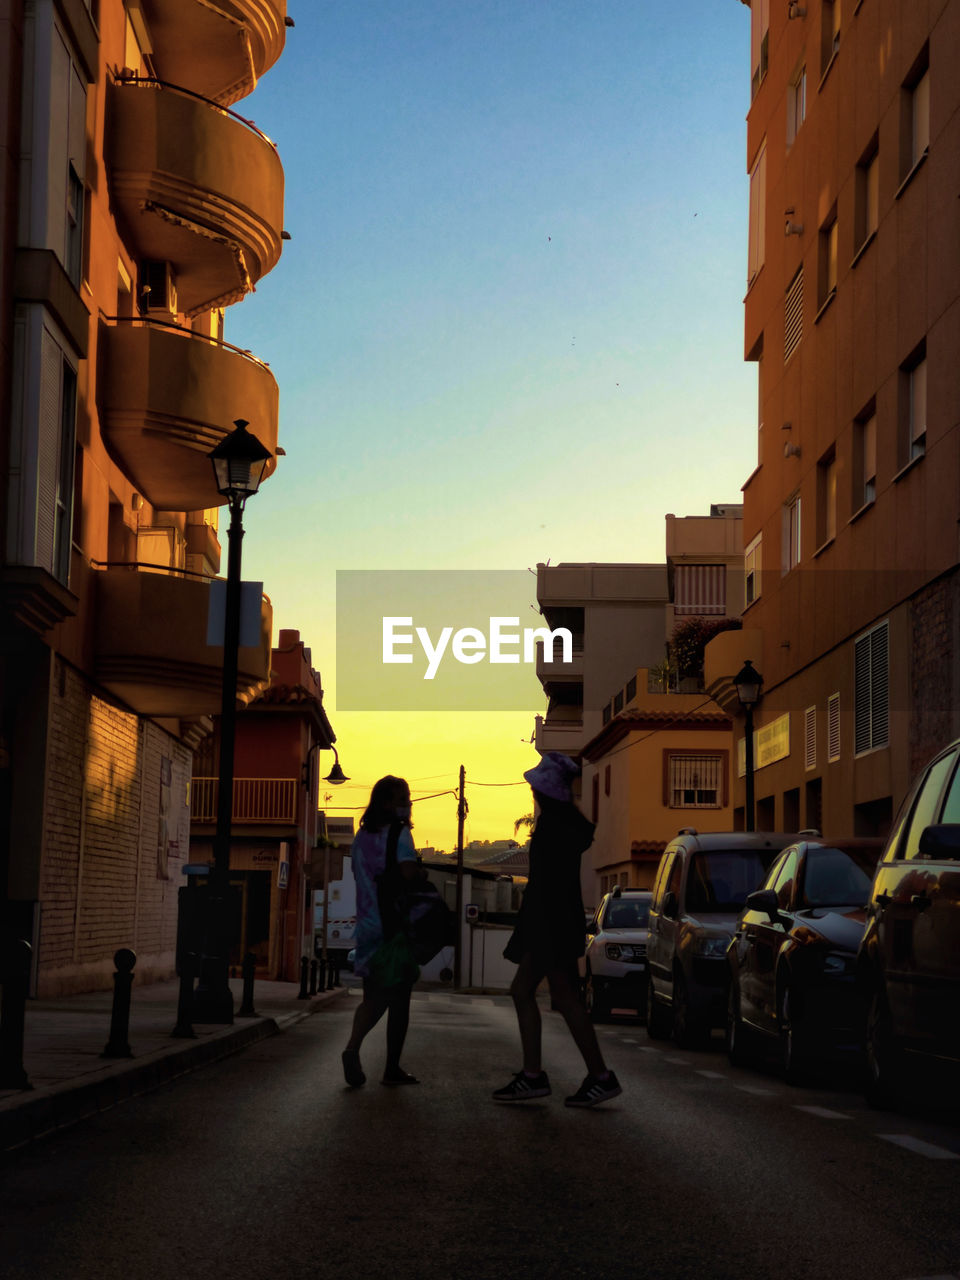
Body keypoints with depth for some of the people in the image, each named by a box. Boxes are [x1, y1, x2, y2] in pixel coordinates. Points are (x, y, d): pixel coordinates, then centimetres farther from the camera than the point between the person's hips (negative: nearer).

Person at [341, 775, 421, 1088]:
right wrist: (422, 872, -4)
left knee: (374, 997, 12)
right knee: (399, 1000, 5)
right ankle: (392, 1068, 8)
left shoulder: (362, 836, 11)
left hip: (368, 926, 6)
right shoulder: (399, 834, -10)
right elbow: (409, 872, -23)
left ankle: (352, 1047, -11)